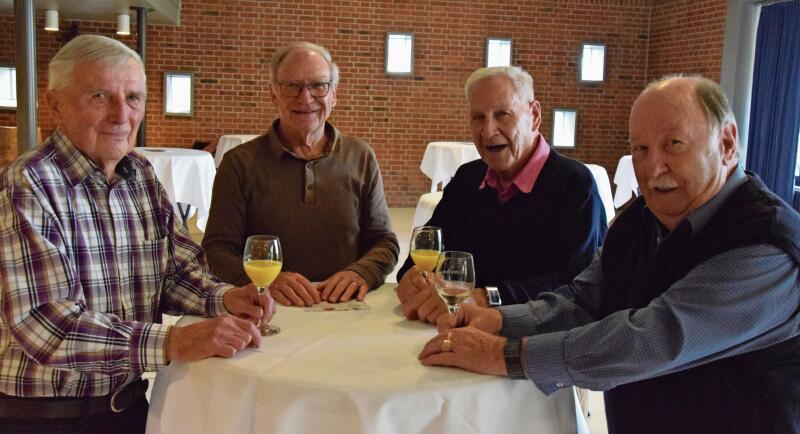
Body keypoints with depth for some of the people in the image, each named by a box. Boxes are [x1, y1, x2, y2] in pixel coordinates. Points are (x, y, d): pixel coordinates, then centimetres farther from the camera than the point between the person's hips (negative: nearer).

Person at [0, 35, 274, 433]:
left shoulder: (142, 176, 2)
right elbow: (43, 324, -27)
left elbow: (177, 269, 5)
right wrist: (172, 342, -35)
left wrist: (223, 298, -16)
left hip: (130, 400, 6)